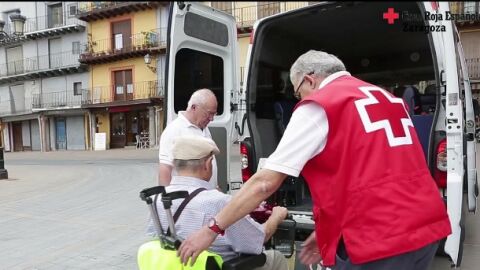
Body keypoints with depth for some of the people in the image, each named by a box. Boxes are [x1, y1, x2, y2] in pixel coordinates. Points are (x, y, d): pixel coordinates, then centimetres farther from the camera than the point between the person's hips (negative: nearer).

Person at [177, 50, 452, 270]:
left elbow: (264, 183, -10)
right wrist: (327, 231, 21)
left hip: (377, 242, -8)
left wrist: (212, 229, 0)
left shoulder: (318, 106, -6)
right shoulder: (388, 98, 17)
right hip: (427, 229, 8)